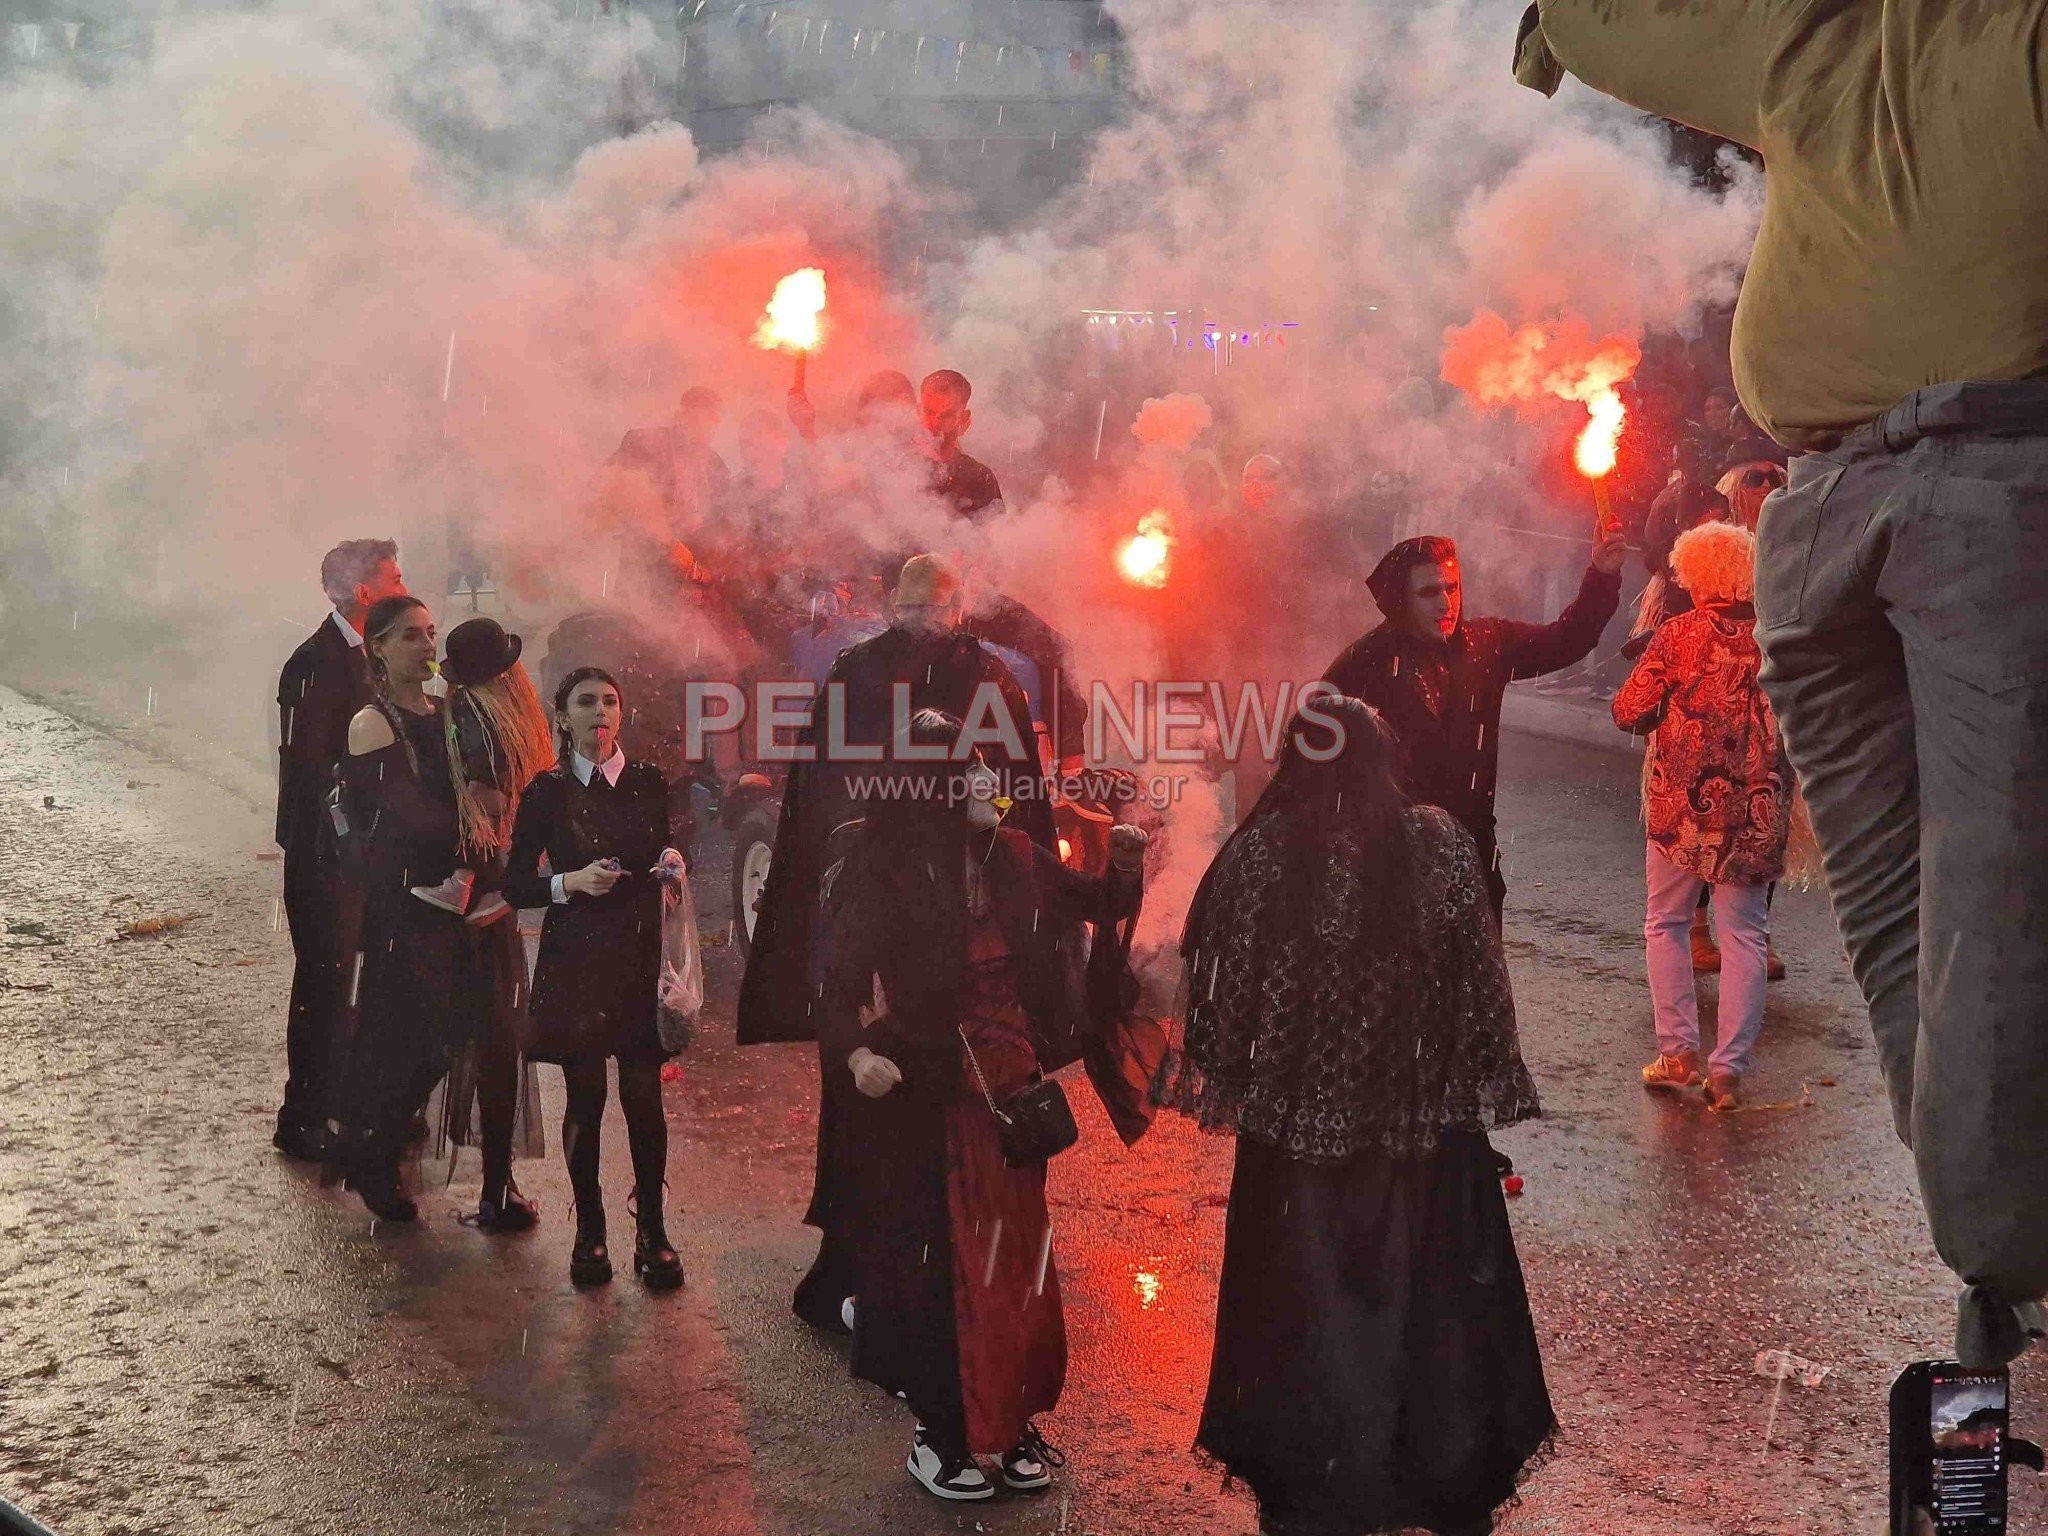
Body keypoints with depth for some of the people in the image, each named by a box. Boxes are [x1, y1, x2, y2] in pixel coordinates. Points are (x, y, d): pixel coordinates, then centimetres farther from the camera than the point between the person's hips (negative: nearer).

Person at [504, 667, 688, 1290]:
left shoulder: (649, 782, 5)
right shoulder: (547, 792, 0)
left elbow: (667, 856, 14)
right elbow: (516, 883, 1)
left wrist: (674, 862, -9)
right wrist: (571, 882, -16)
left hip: (640, 958, 1)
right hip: (574, 962, -1)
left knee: (644, 1097, -2)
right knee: (584, 1099, 4)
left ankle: (652, 1230, 10)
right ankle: (589, 1228, 18)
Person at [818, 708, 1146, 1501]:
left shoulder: (1015, 859, 1)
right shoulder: (885, 880, -14)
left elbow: (1100, 905, 13)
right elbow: (843, 987, -19)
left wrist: (1126, 864, -7)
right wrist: (858, 1053, -38)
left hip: (1013, 1092, 5)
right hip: (928, 1100, -5)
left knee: (1018, 1259, 13)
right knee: (944, 1264, 5)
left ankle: (1013, 1422, 29)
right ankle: (940, 1432, 22)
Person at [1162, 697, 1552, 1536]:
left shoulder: (1258, 851, -11)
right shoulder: (1440, 842, -9)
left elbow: (1218, 978, -6)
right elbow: (1480, 979, -6)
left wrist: (1219, 1083, 6)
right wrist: (1486, 1090, 3)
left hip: (1298, 1120, 0)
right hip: (1422, 1114, 0)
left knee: (1307, 1301, 14)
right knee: (1430, 1292, 16)